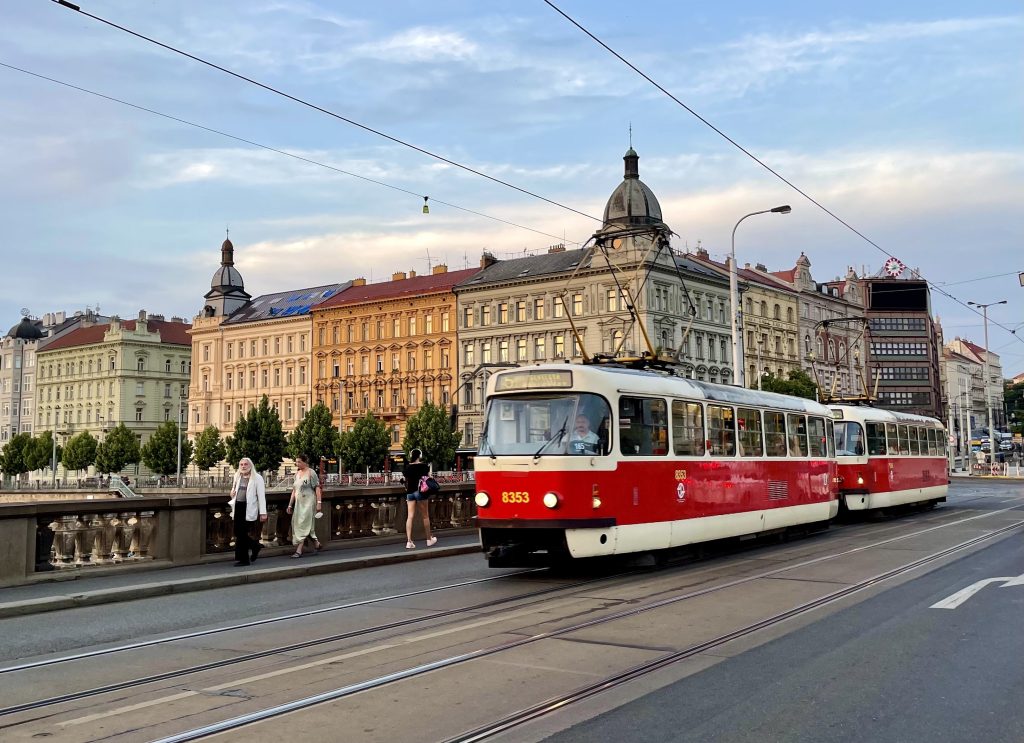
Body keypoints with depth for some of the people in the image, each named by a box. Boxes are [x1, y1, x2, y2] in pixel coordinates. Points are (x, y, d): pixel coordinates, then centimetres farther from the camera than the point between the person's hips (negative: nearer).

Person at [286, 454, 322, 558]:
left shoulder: (311, 473, -7)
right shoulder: (297, 474, 13)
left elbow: (317, 488, -10)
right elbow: (294, 490, 16)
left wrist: (319, 502, -16)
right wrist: (290, 505, 13)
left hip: (308, 502, -7)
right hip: (298, 503, 7)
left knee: (303, 525, -9)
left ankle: (299, 550, -9)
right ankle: (316, 543, 25)